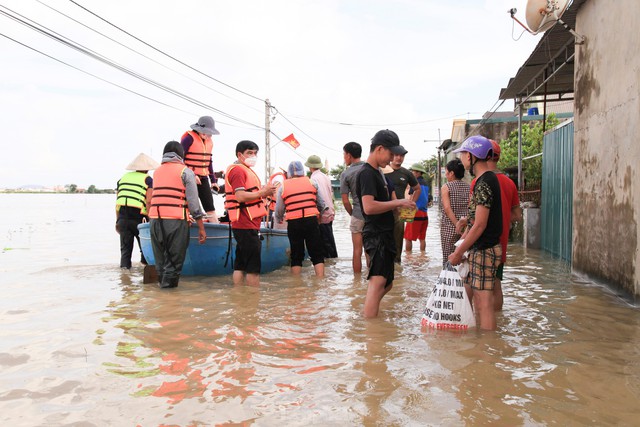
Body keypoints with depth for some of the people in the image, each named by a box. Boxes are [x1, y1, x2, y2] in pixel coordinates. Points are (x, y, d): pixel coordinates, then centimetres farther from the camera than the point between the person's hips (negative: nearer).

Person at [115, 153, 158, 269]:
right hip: (137, 217, -4)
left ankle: (124, 266, 2)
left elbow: (117, 201, 15)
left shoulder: (123, 177, 16)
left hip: (122, 217, 4)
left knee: (125, 248, 9)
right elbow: (148, 202, -10)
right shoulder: (147, 179, 1)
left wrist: (117, 220, 20)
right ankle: (145, 261, 21)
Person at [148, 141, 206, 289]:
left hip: (155, 220, 5)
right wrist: (201, 228, -3)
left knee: (161, 261, 13)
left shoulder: (157, 171, 19)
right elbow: (193, 202, -4)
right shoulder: (185, 171, 3)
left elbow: (154, 198, 18)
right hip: (175, 221, -5)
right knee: (174, 261, 1)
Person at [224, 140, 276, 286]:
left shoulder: (245, 170, 23)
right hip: (246, 225, -10)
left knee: (240, 265, 11)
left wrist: (263, 191, 12)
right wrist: (262, 193, -13)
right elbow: (240, 196, -21)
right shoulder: (238, 170, -10)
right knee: (253, 267, -7)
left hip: (249, 224, 10)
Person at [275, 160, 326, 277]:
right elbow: (321, 205, 11)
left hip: (293, 223, 1)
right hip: (311, 220, 0)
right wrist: (319, 214, 32)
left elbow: (279, 209, 10)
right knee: (317, 254, 6)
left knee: (296, 255, 11)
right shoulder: (312, 183, 7)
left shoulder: (283, 186, 6)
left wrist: (279, 220, 31)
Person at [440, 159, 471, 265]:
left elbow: (447, 208, -17)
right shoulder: (468, 187, 6)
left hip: (449, 226, -4)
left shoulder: (446, 187, -6)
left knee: (448, 258, 3)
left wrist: (457, 224, -17)